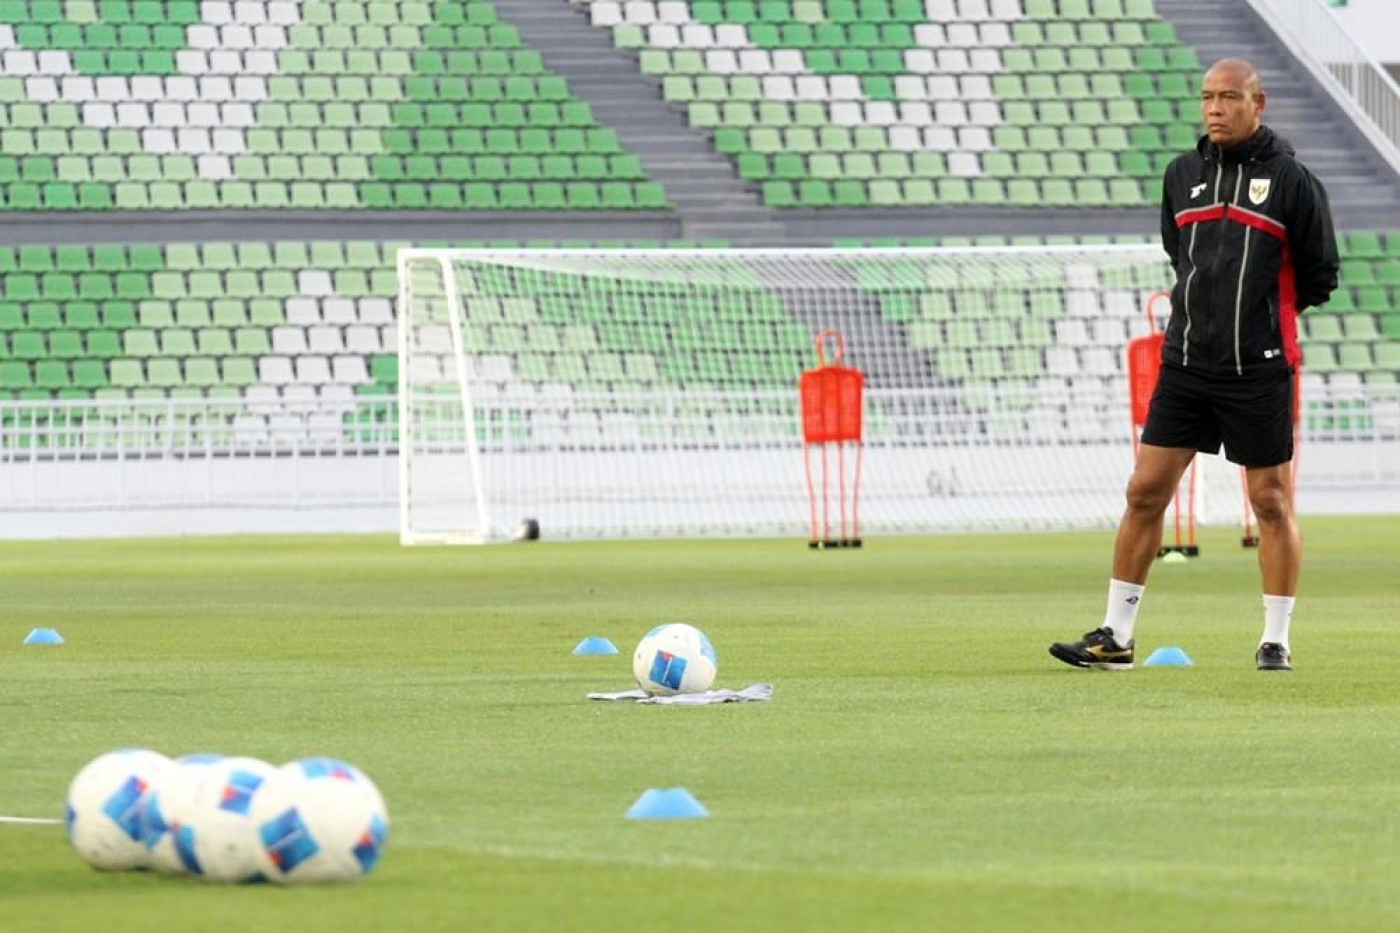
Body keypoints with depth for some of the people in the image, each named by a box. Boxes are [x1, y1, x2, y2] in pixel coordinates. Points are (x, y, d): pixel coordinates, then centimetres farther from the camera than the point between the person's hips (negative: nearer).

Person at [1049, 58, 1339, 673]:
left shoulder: (1290, 179, -5)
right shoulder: (1182, 175, 8)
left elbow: (1319, 276, 2)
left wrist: (1266, 312, 7)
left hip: (1258, 369, -4)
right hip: (1185, 363, 4)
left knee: (1271, 502, 2)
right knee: (1145, 492, 0)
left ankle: (1276, 641, 12)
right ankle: (1115, 637, 6)